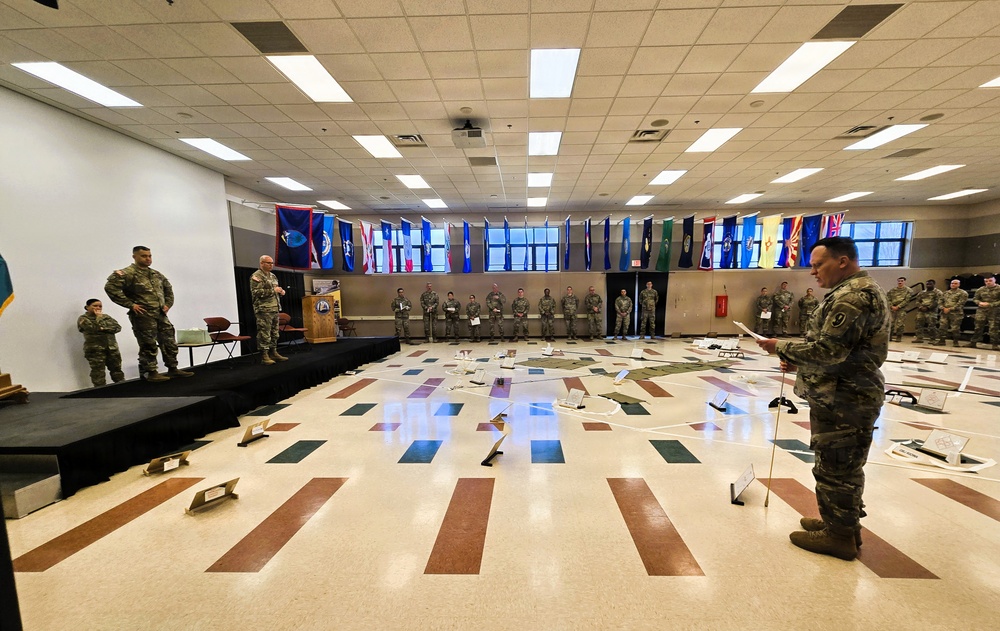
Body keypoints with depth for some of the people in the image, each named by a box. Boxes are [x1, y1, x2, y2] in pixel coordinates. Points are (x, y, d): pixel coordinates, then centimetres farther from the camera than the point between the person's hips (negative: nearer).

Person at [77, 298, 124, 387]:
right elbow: (94, 327, -16)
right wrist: (99, 316, -4)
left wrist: (104, 329, -12)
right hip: (95, 348, -4)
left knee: (116, 368, 5)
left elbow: (118, 327, 3)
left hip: (112, 347, 4)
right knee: (98, 371, -4)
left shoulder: (106, 316, 15)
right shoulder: (83, 319, 3)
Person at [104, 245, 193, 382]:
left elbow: (168, 288, 27)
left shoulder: (156, 274, 14)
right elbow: (110, 287, -18)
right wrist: (130, 304, -18)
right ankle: (151, 373, 9)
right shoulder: (127, 273, -8)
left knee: (170, 342, 9)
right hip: (143, 316, -7)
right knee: (148, 346, -1)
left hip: (161, 315, 7)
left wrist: (168, 304, 13)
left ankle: (173, 369, 18)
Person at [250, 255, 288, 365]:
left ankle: (273, 353, 22)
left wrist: (280, 291, 7)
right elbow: (256, 292, -18)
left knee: (274, 333, 13)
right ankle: (264, 356, 0)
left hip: (275, 309, 8)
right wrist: (273, 290, -18)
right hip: (264, 310, -8)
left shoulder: (273, 276, 18)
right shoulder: (256, 276, -8)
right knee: (264, 334, -6)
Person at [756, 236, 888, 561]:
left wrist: (782, 348, -14)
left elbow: (827, 350, -25)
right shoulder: (862, 290, 16)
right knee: (846, 467, 20)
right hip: (851, 394, 11)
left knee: (834, 468, 3)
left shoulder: (851, 296, -19)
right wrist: (799, 363, 10)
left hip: (842, 399, -11)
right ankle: (844, 524, 35)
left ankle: (839, 536, 17)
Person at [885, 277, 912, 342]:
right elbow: (888, 298, 8)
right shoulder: (892, 290, 13)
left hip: (902, 309, -3)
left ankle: (899, 337, 3)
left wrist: (898, 307, -14)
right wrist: (892, 306, -6)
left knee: (900, 323, -4)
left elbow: (907, 300, -6)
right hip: (892, 308, 3)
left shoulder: (908, 290, 3)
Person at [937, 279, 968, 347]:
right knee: (942, 327, 2)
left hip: (956, 313, -5)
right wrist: (943, 308, -6)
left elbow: (960, 303, -10)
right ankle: (941, 341, 7)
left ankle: (955, 342, 7)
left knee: (955, 328, -3)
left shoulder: (963, 293, 1)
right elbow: (941, 301, 13)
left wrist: (950, 309, -16)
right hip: (945, 312, 5)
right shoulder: (946, 293, 18)